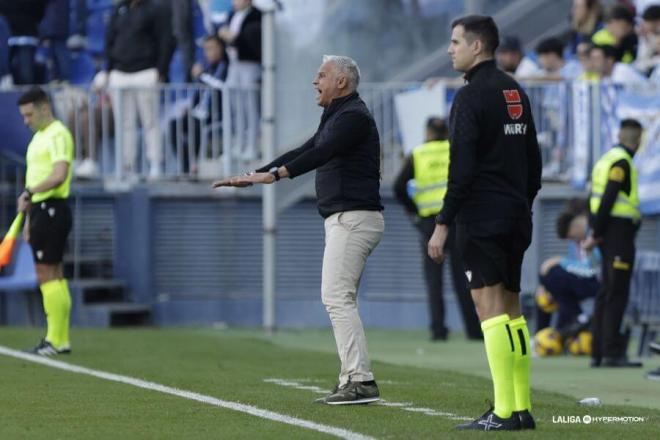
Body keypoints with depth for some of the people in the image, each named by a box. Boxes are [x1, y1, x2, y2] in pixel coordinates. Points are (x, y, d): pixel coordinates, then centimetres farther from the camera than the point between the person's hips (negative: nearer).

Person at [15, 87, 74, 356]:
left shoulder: (58, 135, -12)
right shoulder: (39, 137, 19)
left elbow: (59, 175, -25)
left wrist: (29, 193, -30)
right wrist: (29, 219, 23)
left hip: (52, 210, -10)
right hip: (41, 210, 10)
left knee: (47, 275, -10)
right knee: (53, 276, 10)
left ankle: (54, 340, -9)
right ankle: (62, 340, 12)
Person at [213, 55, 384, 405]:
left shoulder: (353, 116, -11)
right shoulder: (336, 117, 23)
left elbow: (321, 153, -26)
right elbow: (304, 153, 25)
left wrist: (277, 174, -37)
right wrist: (254, 176, 21)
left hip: (353, 218, -11)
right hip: (343, 219, 11)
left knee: (336, 297, -16)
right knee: (339, 299, 9)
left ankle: (361, 381, -21)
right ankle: (352, 381, 8)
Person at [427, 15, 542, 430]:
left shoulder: (471, 96, -11)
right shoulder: (516, 93, 14)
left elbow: (462, 169, -16)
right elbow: (534, 162, 18)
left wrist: (443, 225, -14)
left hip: (482, 220, -8)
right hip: (516, 218, 8)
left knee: (491, 308, -9)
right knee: (511, 309, 13)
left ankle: (503, 413, -13)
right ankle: (522, 408, 12)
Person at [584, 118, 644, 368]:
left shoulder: (606, 159, 17)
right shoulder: (622, 162, -12)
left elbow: (594, 197, 17)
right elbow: (607, 199, -18)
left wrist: (595, 233, 12)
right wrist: (596, 233, -14)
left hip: (608, 235, 9)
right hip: (620, 231, -9)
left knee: (606, 294, 12)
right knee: (617, 294, -9)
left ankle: (598, 352, 14)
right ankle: (611, 352, -12)